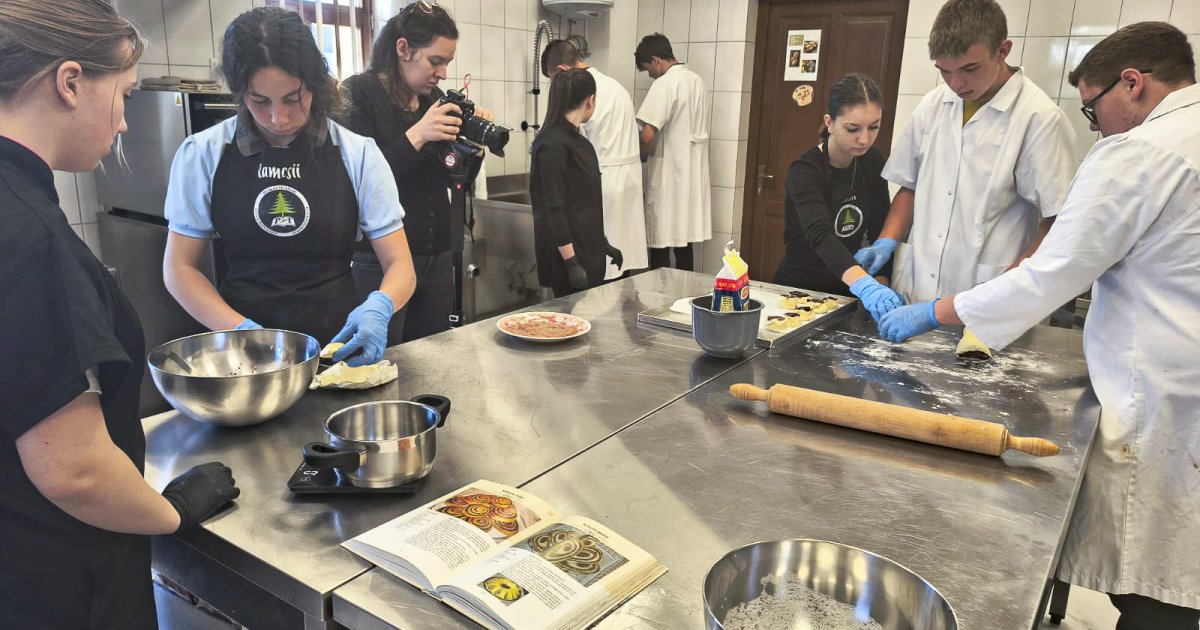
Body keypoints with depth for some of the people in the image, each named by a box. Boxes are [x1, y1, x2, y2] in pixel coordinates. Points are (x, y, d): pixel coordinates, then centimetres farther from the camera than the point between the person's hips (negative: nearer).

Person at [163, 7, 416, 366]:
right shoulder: (203, 155, 0)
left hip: (339, 346, 0)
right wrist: (241, 329, -12)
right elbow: (179, 269, 4)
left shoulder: (357, 155, -1)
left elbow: (400, 266, 0)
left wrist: (378, 307, -22)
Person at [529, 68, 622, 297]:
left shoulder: (578, 140, 13)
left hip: (588, 249, 9)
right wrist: (571, 262, -22)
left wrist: (602, 244, 22)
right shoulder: (553, 144, -16)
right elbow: (553, 207, -20)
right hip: (568, 252, -9)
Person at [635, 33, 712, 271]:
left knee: (661, 244, 0)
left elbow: (648, 135, -21)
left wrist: (640, 156, -1)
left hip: (668, 176, -8)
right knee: (684, 242, 12)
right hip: (692, 175, 8)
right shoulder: (699, 82, 11)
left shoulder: (665, 84, -15)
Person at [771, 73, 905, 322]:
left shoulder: (872, 162, -2)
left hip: (846, 292, 4)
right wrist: (864, 284, -50)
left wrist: (882, 281, -14)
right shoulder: (805, 171, -20)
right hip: (799, 289, -4)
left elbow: (880, 229, 3)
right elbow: (820, 235, -35)